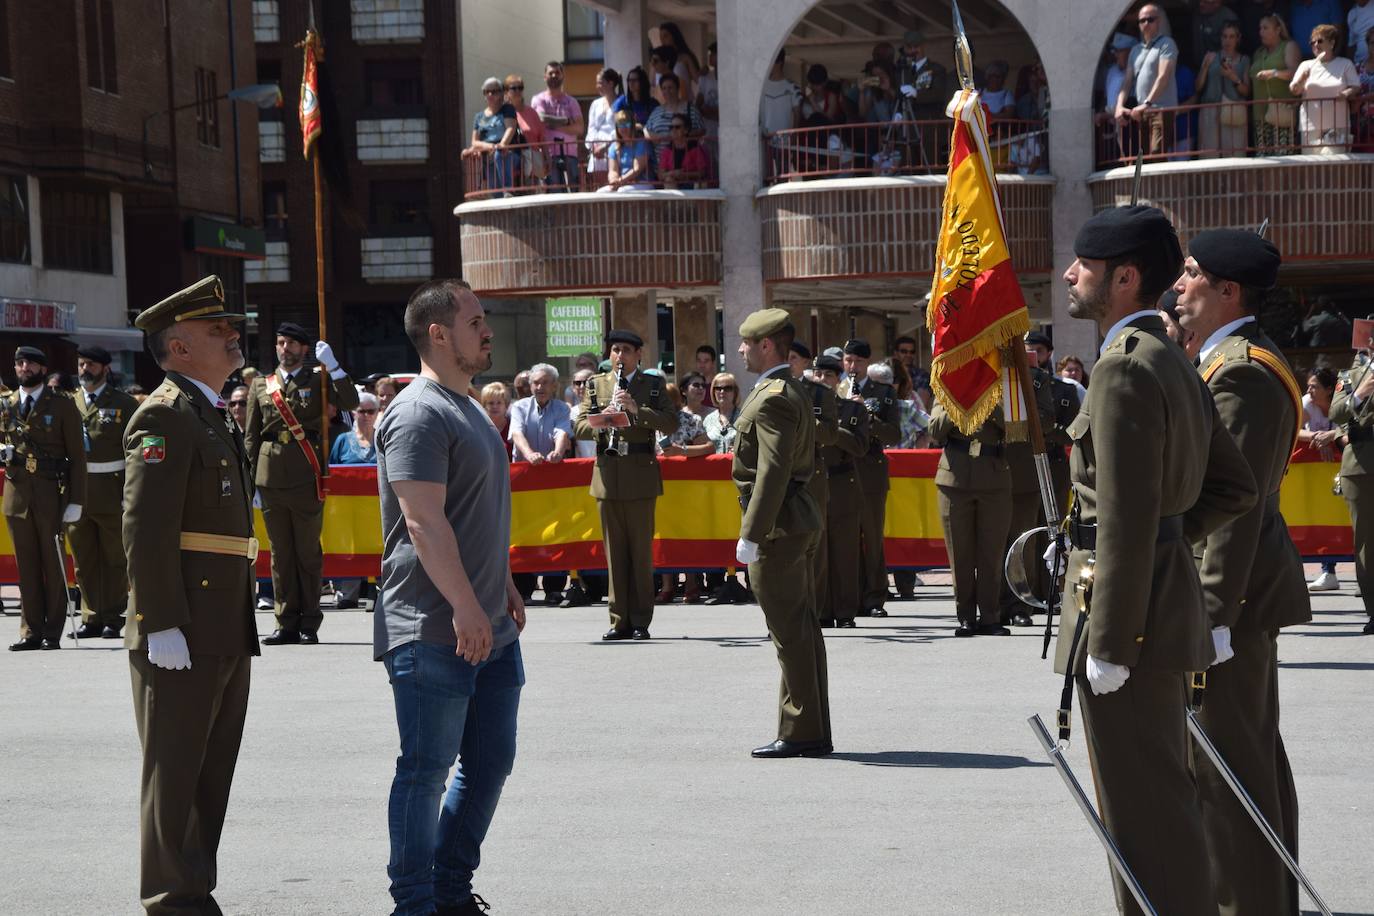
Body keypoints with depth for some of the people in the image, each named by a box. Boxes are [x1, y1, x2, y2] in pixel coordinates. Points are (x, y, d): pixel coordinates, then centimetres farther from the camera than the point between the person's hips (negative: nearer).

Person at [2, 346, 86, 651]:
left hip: (51, 496, -3)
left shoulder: (62, 406, 0)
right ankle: (31, 631, 10)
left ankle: (52, 633, 7)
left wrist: (76, 501, -9)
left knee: (53, 566, 2)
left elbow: (77, 457, -2)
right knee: (26, 567, 5)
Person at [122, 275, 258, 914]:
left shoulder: (215, 416, 19)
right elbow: (145, 531, -19)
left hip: (227, 633, 9)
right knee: (175, 776, -2)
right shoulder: (165, 415, -11)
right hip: (182, 637, -9)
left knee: (212, 775, 14)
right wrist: (162, 626, -23)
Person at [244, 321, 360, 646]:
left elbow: (350, 403, -9)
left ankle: (309, 623, 7)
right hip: (271, 479, 2)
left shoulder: (318, 381, 7)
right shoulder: (260, 386, 13)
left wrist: (332, 366, -14)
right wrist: (251, 482, 6)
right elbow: (251, 438, 12)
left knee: (308, 552, 1)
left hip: (307, 480, -2)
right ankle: (287, 622, 11)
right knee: (281, 553, 5)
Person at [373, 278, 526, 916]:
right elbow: (425, 522, -22)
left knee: (489, 763, 14)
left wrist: (503, 588, 21)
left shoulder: (465, 408, 17)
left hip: (489, 627, 10)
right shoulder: (419, 414, -15)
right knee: (427, 770, -1)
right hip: (433, 632, -10)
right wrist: (466, 608, -24)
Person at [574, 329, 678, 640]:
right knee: (614, 551, 4)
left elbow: (671, 424, -4)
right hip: (607, 476, 2)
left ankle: (641, 621, 5)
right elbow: (580, 427, 6)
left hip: (641, 475, -2)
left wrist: (637, 410, -16)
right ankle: (620, 620, 8)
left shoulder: (653, 385, 7)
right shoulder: (596, 385, 13)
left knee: (641, 549, -1)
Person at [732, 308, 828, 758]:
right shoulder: (792, 390, 16)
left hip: (777, 525, -11)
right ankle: (815, 732, 17)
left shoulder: (772, 397, -16)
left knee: (790, 632, -6)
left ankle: (800, 734, -2)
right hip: (794, 522, 11)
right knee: (802, 628, 12)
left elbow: (773, 471, -22)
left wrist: (751, 535, -22)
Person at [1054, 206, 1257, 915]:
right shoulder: (1175, 364, 13)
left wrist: (1109, 644, -21)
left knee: (1141, 806, -4)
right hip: (1168, 587, 10)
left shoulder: (1124, 369, -17)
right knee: (1163, 793, 19)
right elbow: (1234, 485, 18)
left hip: (1128, 609, -10)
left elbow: (1128, 518, -22)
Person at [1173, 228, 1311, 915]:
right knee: (1256, 752, 15)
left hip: (1232, 592, -11)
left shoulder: (1240, 373, -17)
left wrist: (1212, 617, -23)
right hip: (1249, 587, 11)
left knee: (1227, 763, -6)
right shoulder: (1238, 361, 16)